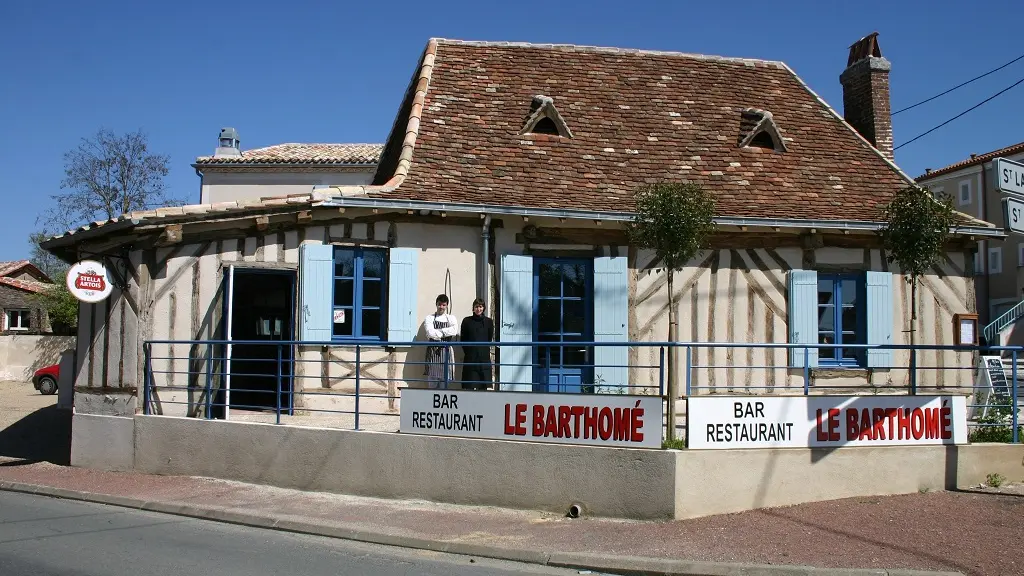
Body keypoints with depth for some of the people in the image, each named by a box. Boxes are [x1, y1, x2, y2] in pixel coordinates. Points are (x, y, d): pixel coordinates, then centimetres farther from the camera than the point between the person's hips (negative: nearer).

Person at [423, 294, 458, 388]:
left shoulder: (451, 319, 12)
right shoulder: (429, 318, 5)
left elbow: (454, 331, -9)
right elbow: (430, 333, -12)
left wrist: (438, 331, -10)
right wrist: (446, 333, -5)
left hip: (446, 351, 2)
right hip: (433, 350, -2)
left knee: (445, 378, 2)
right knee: (432, 377, -5)